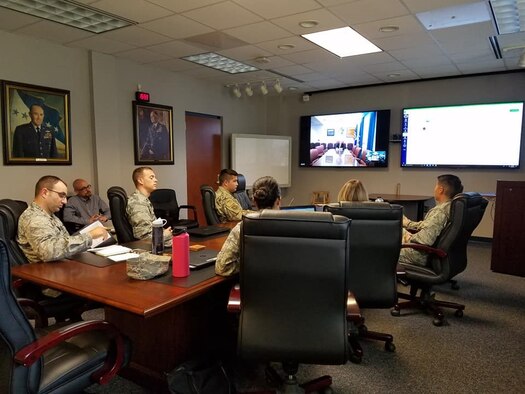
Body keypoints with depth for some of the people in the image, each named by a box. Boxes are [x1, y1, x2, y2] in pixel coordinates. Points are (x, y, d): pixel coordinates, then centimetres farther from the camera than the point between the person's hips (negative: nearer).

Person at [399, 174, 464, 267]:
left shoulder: (440, 211, -28)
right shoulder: (450, 207, 3)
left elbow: (426, 239, -35)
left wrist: (410, 238, -16)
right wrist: (407, 223, 18)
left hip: (422, 256, -10)